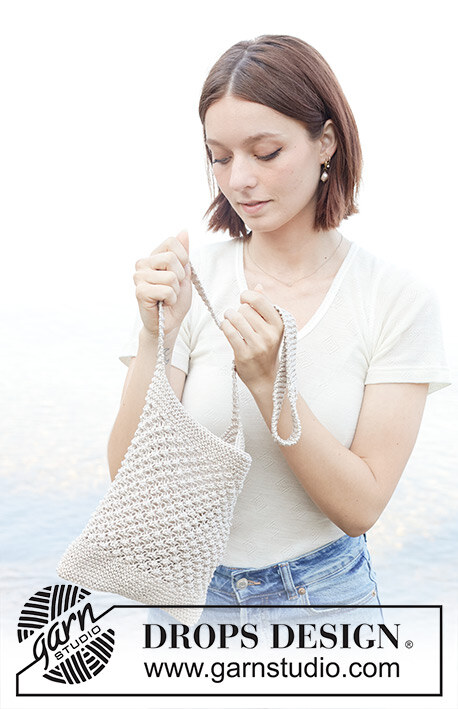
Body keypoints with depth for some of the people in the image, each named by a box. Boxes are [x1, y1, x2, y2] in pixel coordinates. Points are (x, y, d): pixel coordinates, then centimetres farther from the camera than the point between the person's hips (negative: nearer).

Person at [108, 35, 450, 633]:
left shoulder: (398, 299, -13)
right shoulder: (188, 281, -9)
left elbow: (361, 505, -15)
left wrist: (268, 383, -27)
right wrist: (155, 337, -26)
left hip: (324, 594, -1)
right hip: (190, 588, 2)